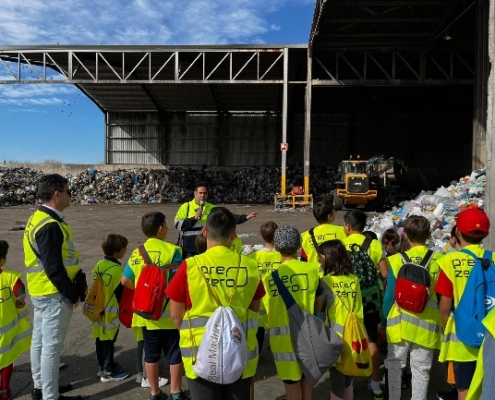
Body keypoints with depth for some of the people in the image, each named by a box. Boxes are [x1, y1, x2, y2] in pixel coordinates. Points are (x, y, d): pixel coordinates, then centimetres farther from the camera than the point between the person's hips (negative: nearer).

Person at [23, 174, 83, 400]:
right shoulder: (50, 226, -24)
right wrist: (73, 294, -14)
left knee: (39, 341, 20)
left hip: (41, 291, 10)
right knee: (51, 346, 1)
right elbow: (54, 269, -25)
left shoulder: (38, 219, 8)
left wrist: (70, 290, 16)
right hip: (54, 294, -10)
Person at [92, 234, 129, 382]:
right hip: (111, 312, -8)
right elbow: (120, 293, -16)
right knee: (108, 341, 3)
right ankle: (108, 372, 13)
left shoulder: (99, 265, 3)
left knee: (100, 339, 17)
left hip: (98, 310, 8)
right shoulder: (117, 270, -21)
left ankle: (103, 366, 31)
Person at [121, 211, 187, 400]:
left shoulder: (136, 253, 1)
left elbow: (125, 281, 5)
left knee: (151, 354, 16)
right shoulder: (171, 250, -15)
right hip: (168, 312, -5)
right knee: (175, 354, 11)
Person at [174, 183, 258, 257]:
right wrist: (194, 218, -19)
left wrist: (245, 217, -10)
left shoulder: (211, 208, 7)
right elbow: (178, 225, -10)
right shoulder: (186, 207, -2)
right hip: (188, 250, -3)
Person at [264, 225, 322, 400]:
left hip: (282, 336, -2)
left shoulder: (270, 275, -14)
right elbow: (318, 305, 0)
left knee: (291, 382, 12)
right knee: (306, 377, 22)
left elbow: (265, 309, -9)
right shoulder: (312, 268, -8)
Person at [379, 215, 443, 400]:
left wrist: (383, 322, 7)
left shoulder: (397, 260, -9)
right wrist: (441, 321, 14)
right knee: (421, 369, 11)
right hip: (426, 325, 1)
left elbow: (389, 296, -5)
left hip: (400, 323, 0)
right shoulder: (439, 261, -7)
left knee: (394, 364, 16)